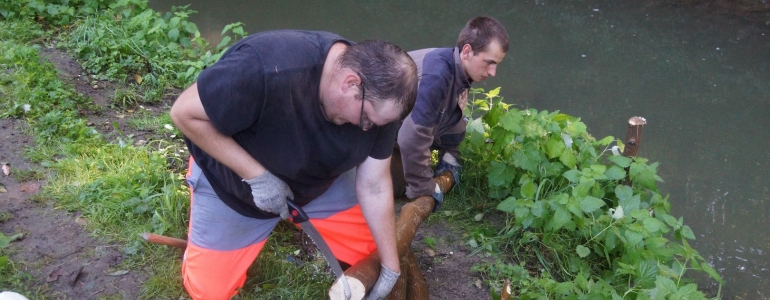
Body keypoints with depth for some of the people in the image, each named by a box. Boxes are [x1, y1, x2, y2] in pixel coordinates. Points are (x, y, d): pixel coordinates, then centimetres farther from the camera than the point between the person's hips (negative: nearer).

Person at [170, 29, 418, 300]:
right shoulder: (267, 68, -43)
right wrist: (256, 175, -34)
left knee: (371, 250, 2)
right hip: (233, 177, -3)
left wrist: (390, 268, -11)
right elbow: (185, 113, -31)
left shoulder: (378, 100, -24)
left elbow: (374, 187, -14)